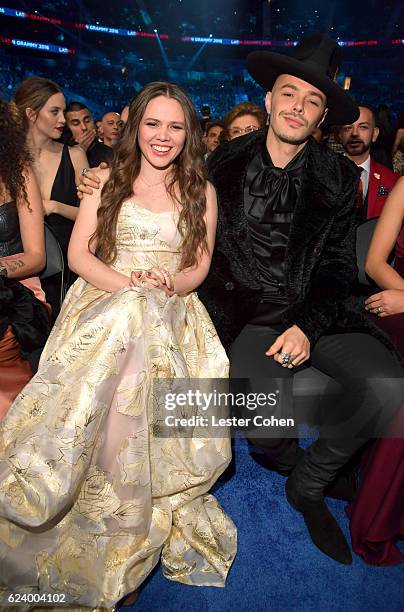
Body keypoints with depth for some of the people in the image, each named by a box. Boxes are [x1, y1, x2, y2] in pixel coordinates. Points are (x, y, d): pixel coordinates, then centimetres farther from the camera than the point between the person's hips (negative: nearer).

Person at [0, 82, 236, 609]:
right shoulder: (107, 179, 11)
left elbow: (201, 263, 12)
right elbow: (79, 253, 3)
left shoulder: (201, 191, 15)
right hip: (103, 301, 0)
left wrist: (171, 284, -11)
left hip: (172, 310, 1)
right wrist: (129, 284, -14)